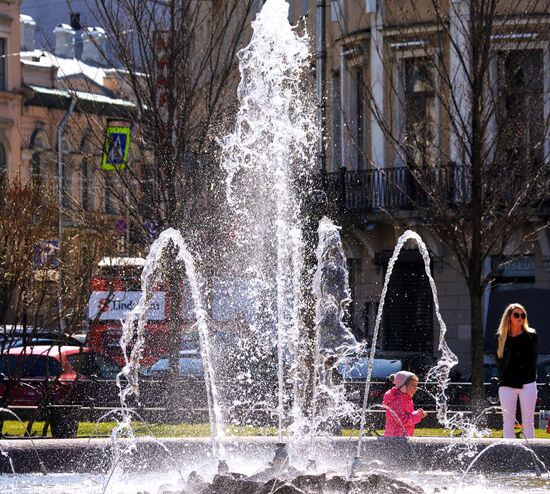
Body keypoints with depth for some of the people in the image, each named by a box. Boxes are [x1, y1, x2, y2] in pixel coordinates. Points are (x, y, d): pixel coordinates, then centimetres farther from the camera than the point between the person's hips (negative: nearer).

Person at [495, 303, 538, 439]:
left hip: (527, 383, -1)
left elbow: (533, 359, 5)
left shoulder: (531, 336, 4)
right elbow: (499, 361, 7)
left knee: (528, 423, 1)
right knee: (508, 423, 2)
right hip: (507, 385, 1)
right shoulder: (501, 338, 5)